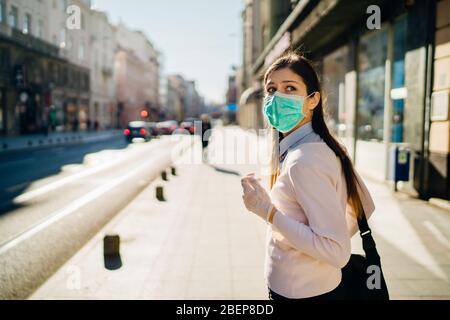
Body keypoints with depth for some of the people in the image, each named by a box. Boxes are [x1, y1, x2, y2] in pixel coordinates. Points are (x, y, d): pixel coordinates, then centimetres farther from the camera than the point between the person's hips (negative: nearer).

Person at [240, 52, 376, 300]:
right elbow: (365, 207, 9)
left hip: (301, 293, -8)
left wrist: (268, 210, -28)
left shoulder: (305, 161, -27)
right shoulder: (327, 147, 1)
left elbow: (337, 252, -28)